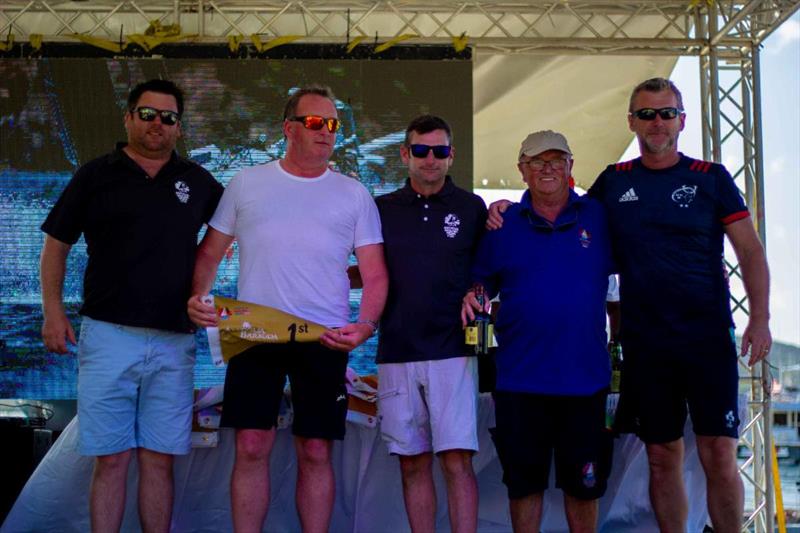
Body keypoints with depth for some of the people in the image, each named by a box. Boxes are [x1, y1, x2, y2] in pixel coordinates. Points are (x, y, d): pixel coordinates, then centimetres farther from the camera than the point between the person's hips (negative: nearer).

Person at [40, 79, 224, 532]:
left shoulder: (198, 181, 11)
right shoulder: (96, 175, 7)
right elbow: (57, 243, 9)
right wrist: (53, 310, -1)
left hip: (173, 341, 2)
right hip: (109, 336, -1)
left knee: (159, 460, 6)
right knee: (111, 460, 1)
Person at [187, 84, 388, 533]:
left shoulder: (354, 195, 7)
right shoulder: (246, 184, 9)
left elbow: (375, 274, 4)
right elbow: (210, 253, 14)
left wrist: (365, 327, -13)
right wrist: (197, 297, -5)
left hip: (325, 341, 0)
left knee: (316, 453, 4)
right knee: (252, 447, 0)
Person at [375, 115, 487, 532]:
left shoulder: (471, 208, 6)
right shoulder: (382, 209, 10)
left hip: (452, 352, -2)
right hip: (397, 352, 2)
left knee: (457, 461, -7)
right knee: (413, 463, 7)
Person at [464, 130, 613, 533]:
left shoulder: (598, 216, 4)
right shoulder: (502, 224, 5)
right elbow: (480, 283, 9)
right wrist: (470, 298, -13)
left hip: (585, 376, 0)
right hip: (520, 379, 0)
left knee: (584, 484, 11)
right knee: (524, 482, 11)